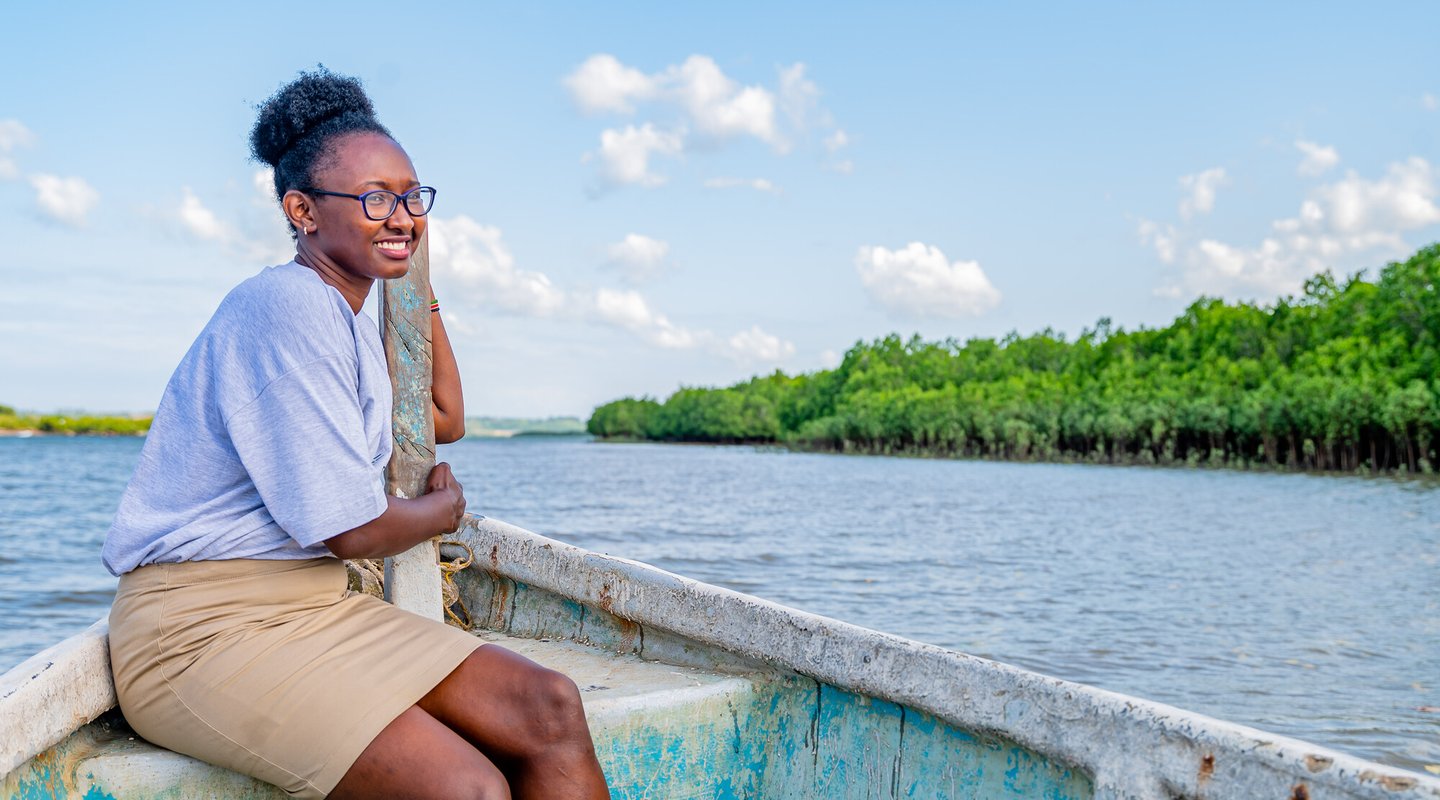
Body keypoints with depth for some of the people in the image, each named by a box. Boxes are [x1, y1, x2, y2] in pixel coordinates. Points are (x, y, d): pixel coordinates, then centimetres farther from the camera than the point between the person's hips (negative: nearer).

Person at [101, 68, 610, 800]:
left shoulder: (350, 322, 14)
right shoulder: (288, 307, -17)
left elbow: (445, 422, 30)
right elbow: (354, 530, -19)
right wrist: (443, 509, 4)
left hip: (316, 604, 9)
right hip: (201, 628, -9)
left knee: (550, 711, -6)